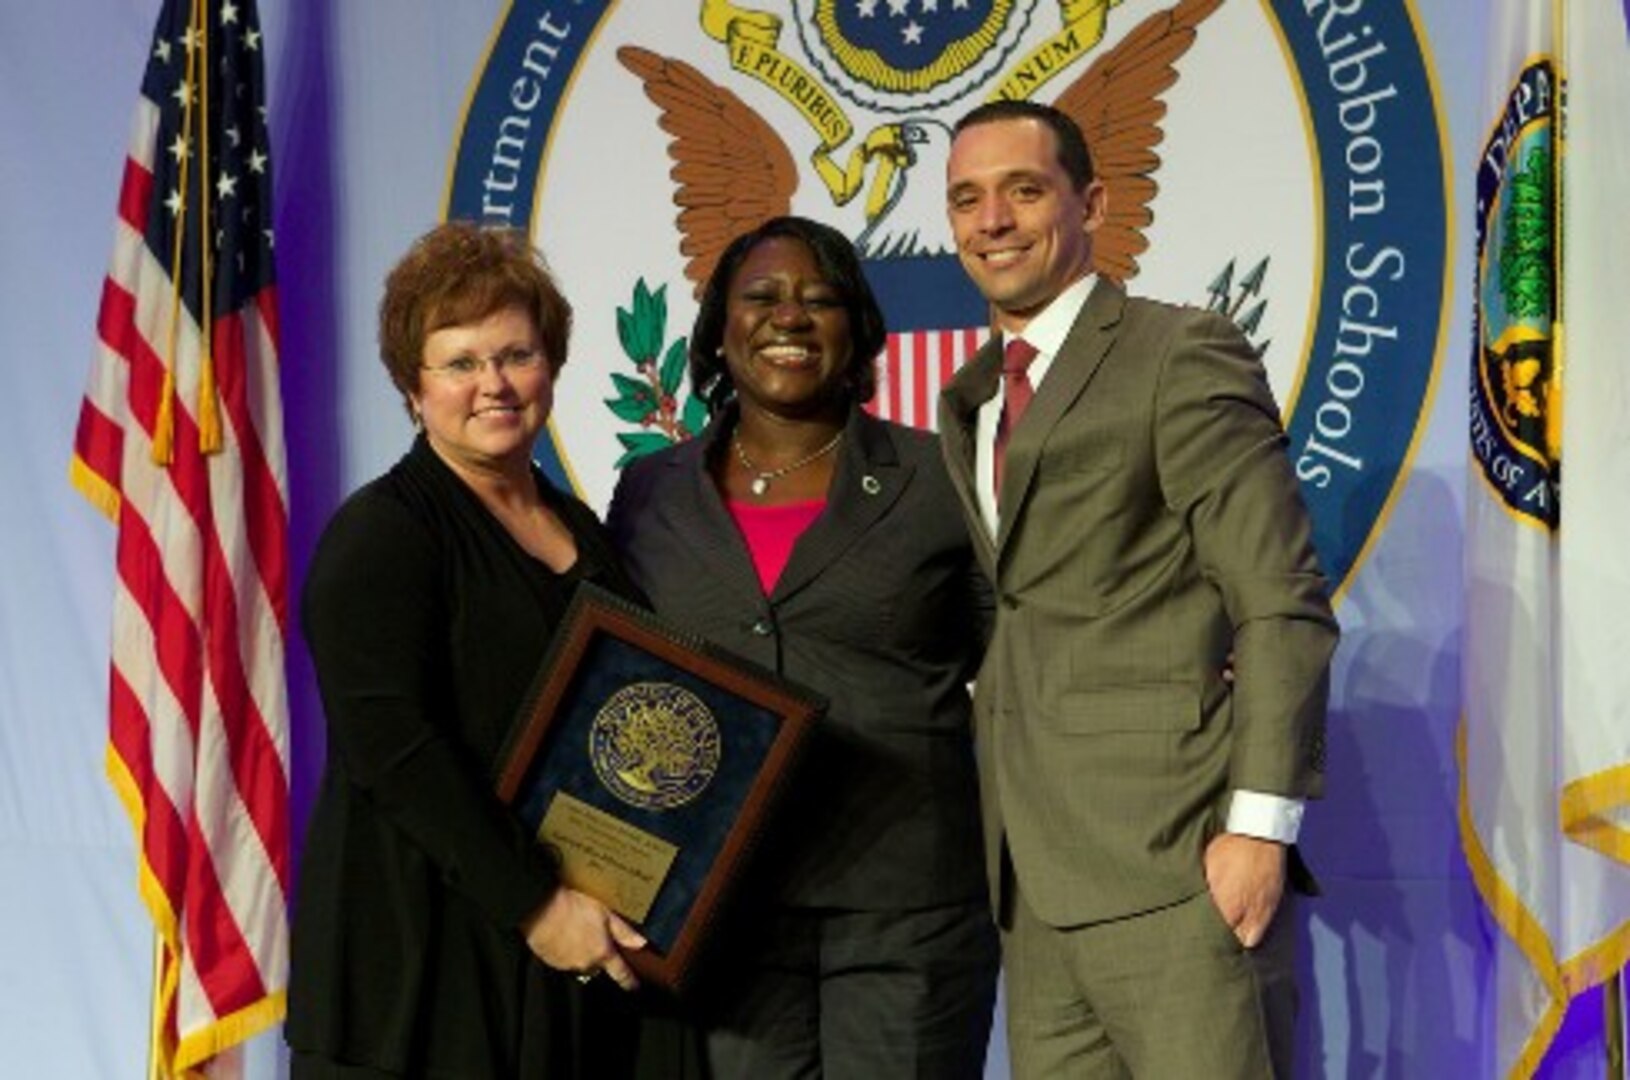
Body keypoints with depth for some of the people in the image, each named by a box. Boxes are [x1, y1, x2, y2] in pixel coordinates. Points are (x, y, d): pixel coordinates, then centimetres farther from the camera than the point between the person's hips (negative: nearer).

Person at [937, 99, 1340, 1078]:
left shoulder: (1183, 355, -4)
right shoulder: (969, 402, 18)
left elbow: (1283, 603, -10)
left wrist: (1260, 825, -17)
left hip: (1173, 867, -7)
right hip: (1038, 886, 7)